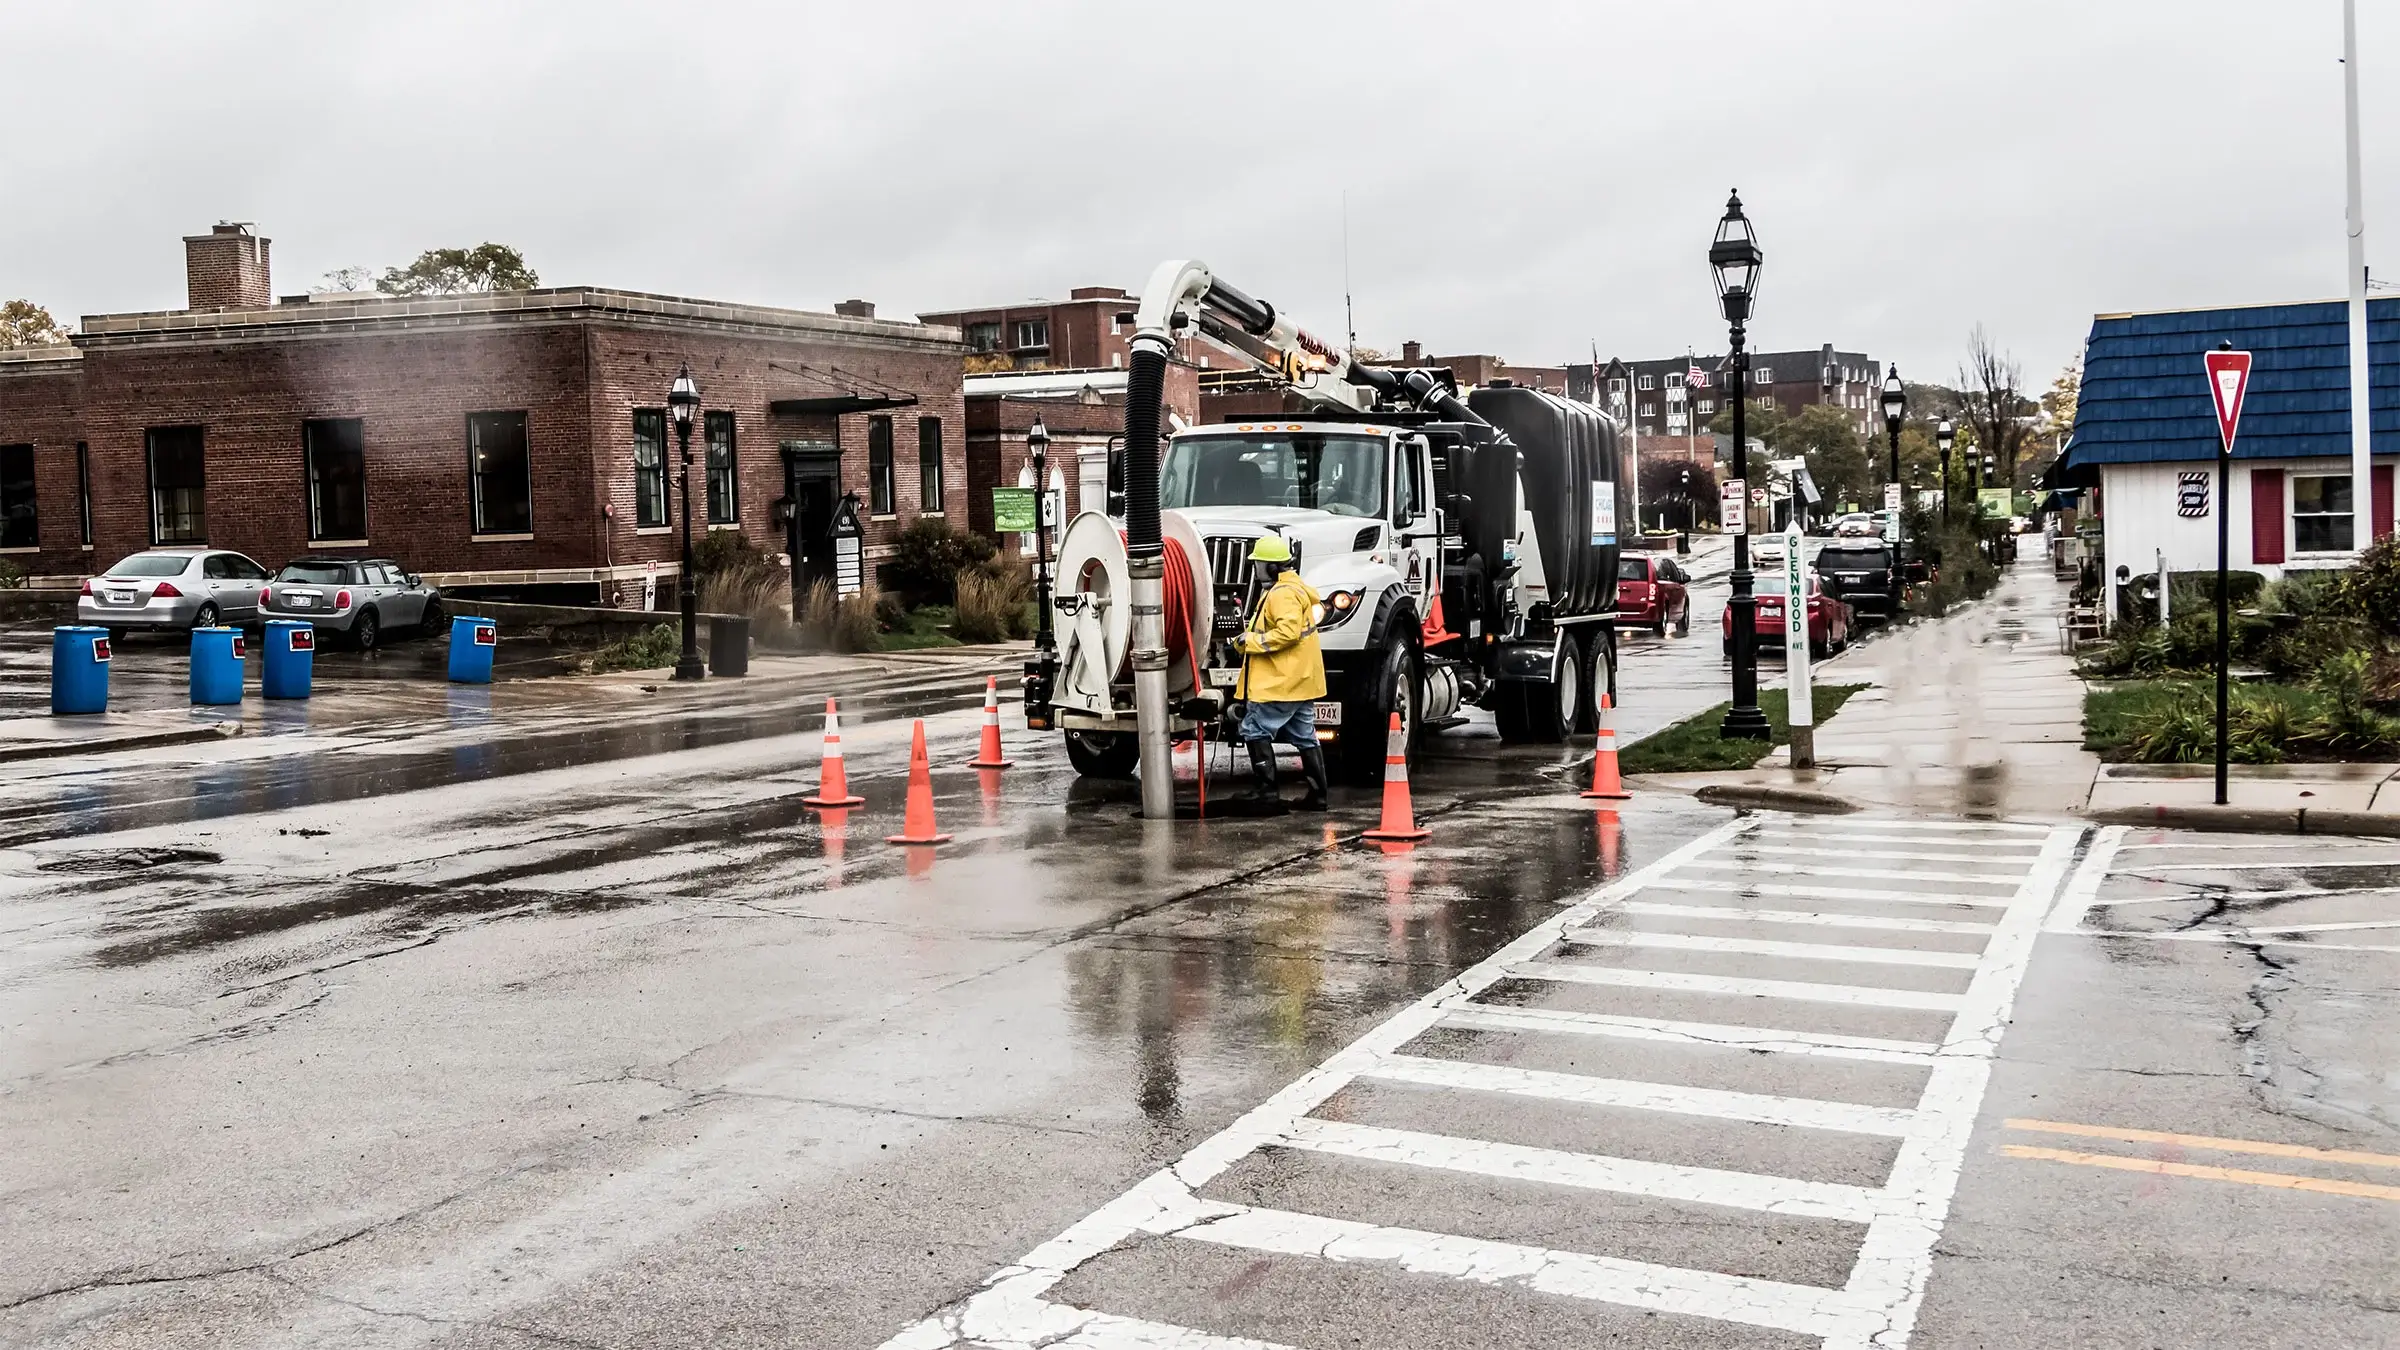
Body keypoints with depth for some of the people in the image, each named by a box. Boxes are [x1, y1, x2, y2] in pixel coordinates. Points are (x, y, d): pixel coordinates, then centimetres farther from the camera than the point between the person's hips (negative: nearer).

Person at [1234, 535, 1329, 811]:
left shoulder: (1283, 593, -16)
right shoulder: (1296, 587, 18)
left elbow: (1288, 632, -27)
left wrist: (1252, 641, -17)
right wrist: (1251, 638, 15)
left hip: (1281, 682, -11)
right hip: (1301, 681, 11)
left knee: (1255, 729, -6)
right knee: (1304, 736, 12)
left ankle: (1267, 791, -8)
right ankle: (1317, 795, 15)